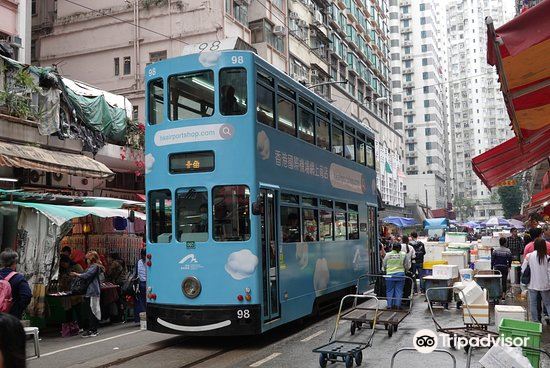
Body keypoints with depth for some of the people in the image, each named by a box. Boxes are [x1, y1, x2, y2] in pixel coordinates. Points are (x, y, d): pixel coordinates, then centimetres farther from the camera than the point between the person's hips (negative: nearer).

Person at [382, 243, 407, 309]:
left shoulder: (387, 255, 3)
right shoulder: (403, 254, 2)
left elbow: (384, 266, 11)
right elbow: (406, 266, 8)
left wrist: (385, 270, 30)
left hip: (389, 274, 0)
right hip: (400, 274, 0)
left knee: (389, 291, 7)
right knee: (399, 291, 5)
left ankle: (390, 305, 8)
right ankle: (397, 305, 5)